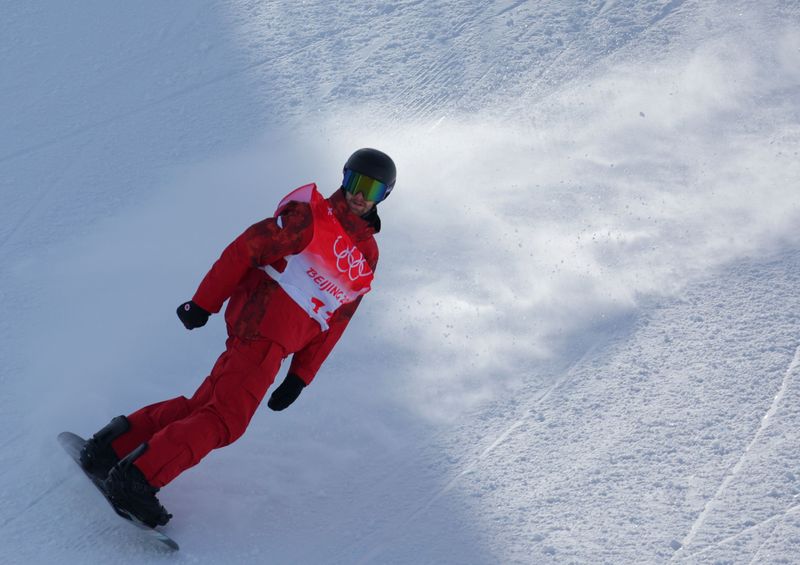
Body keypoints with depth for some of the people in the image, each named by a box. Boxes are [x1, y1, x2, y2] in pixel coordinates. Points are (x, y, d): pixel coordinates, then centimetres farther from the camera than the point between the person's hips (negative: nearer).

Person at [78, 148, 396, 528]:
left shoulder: (368, 257, 17)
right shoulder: (311, 217, -4)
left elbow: (335, 322, 17)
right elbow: (247, 248, -8)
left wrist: (300, 377, 13)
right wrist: (204, 303, -10)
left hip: (278, 340, 7)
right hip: (264, 321, -7)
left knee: (204, 406, 8)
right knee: (226, 418, -14)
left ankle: (115, 444, 12)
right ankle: (136, 479, -15)